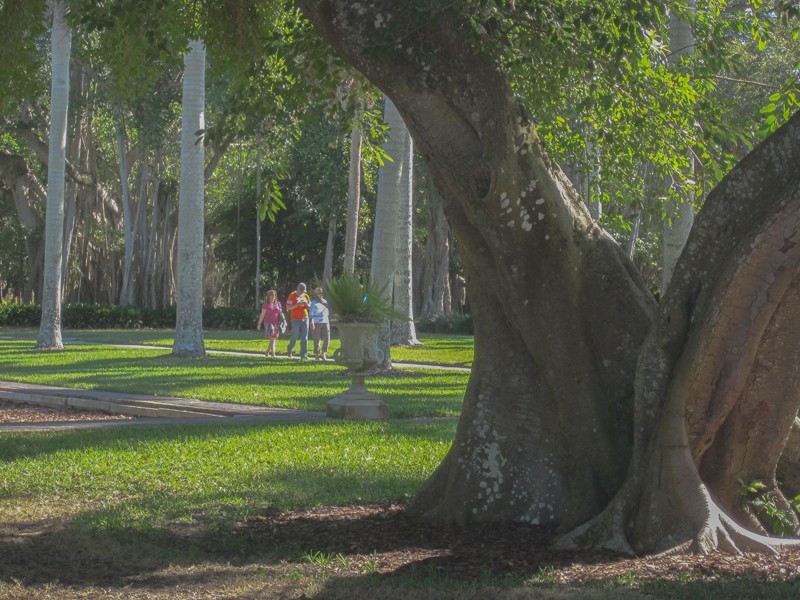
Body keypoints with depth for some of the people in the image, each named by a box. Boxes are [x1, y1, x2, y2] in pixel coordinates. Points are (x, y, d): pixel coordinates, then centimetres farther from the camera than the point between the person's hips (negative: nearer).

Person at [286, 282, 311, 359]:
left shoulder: (306, 296, 13)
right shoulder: (292, 295, -2)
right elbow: (288, 307, -8)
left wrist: (306, 304, -5)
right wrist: (297, 304, -19)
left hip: (305, 319, 4)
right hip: (296, 319, -4)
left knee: (304, 338, -2)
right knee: (295, 336, 0)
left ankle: (304, 355, -1)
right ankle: (289, 350, 25)